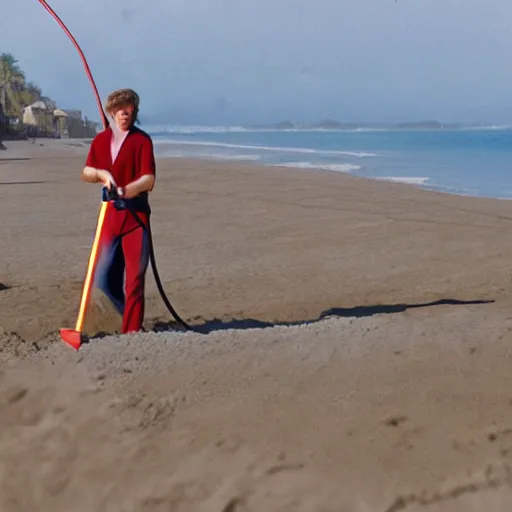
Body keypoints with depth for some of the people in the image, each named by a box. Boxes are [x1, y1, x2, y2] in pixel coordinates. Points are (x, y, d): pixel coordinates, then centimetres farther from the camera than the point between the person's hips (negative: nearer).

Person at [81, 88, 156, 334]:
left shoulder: (142, 140, -4)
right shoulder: (100, 140, 11)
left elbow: (148, 180, -14)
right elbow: (86, 173, 11)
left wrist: (123, 191, -31)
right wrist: (101, 174, -11)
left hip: (136, 216, -5)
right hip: (109, 216, 5)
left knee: (134, 277, -5)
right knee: (104, 278, 9)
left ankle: (132, 330, 1)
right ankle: (130, 317, 30)